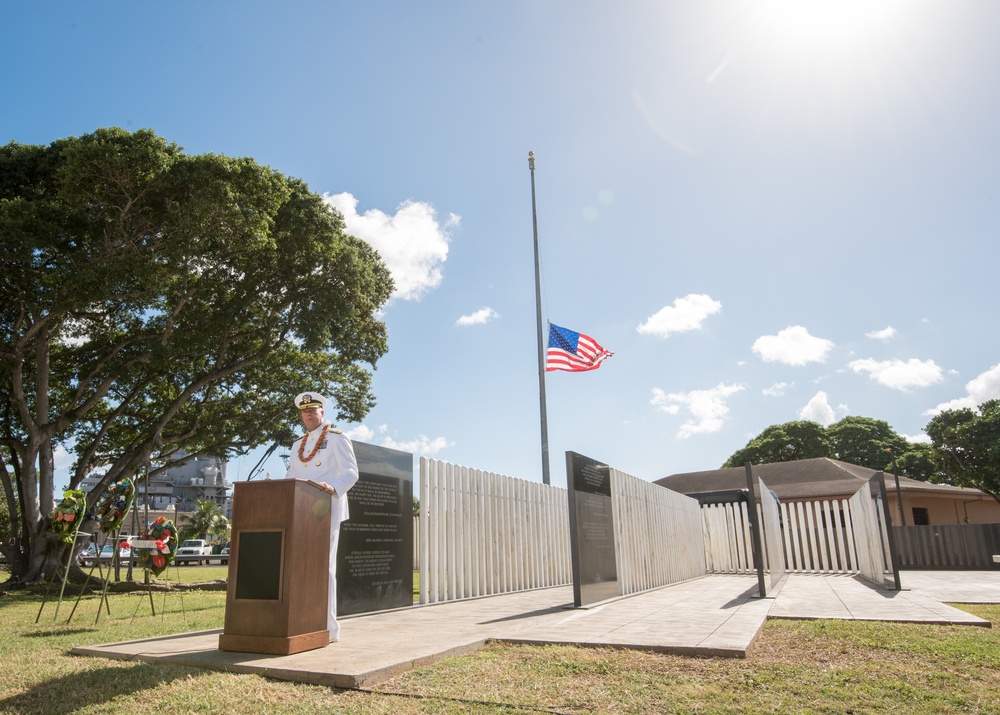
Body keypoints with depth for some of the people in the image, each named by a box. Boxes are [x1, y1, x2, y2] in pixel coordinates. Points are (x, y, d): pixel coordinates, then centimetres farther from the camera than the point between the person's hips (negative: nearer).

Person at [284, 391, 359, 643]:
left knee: (324, 566, -7)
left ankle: (329, 629, -2)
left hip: (327, 509, -6)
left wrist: (333, 487, -26)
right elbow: (290, 476, 23)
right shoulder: (298, 445, 21)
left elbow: (351, 471, -8)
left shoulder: (337, 438, 1)